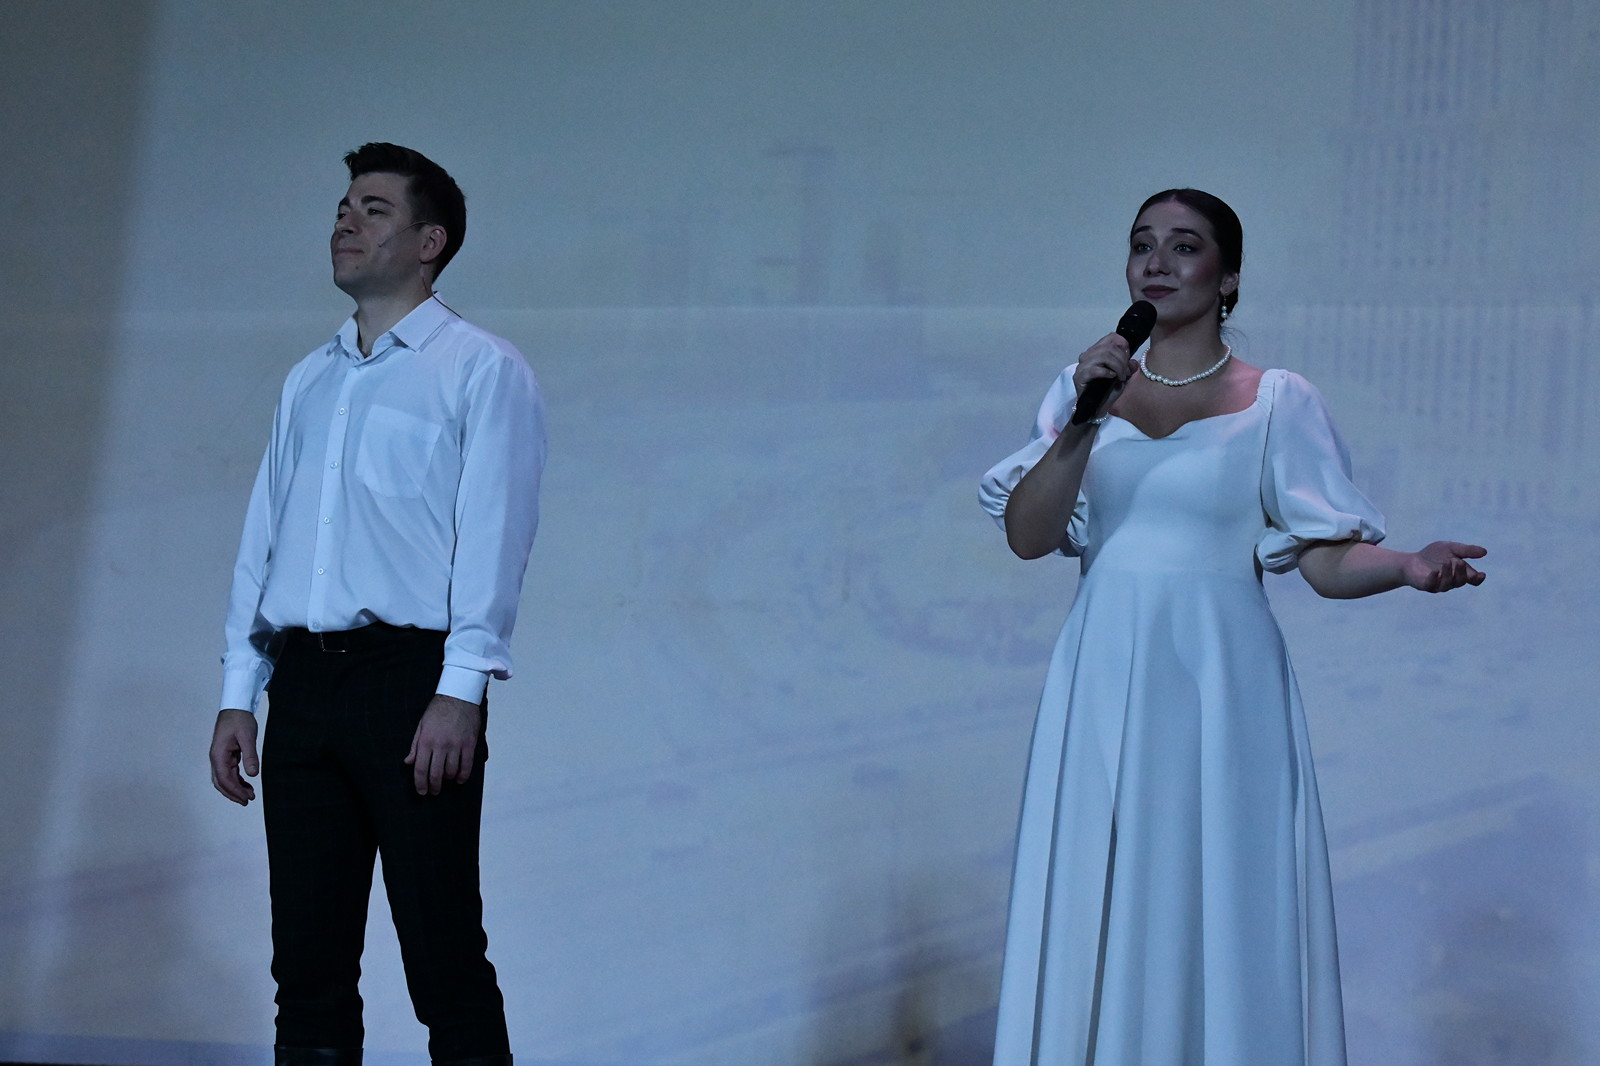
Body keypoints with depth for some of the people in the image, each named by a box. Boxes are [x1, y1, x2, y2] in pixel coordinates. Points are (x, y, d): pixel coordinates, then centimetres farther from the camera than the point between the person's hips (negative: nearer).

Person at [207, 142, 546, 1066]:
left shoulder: (481, 369, 1)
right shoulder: (308, 382, 21)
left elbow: (494, 538, -8)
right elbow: (263, 536, 19)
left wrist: (459, 693, -17)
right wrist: (238, 693, 12)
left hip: (410, 674, -6)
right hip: (304, 678, 6)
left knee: (445, 963, -4)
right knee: (308, 963, 7)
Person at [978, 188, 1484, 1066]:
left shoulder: (1277, 401, 1)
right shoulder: (1086, 387, 9)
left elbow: (1326, 558, -3)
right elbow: (1027, 534, -1)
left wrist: (1408, 565, -23)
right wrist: (1085, 422, -12)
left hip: (1220, 683, -2)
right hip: (1104, 682, 2)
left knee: (1222, 917, -1)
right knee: (1095, 920, 4)